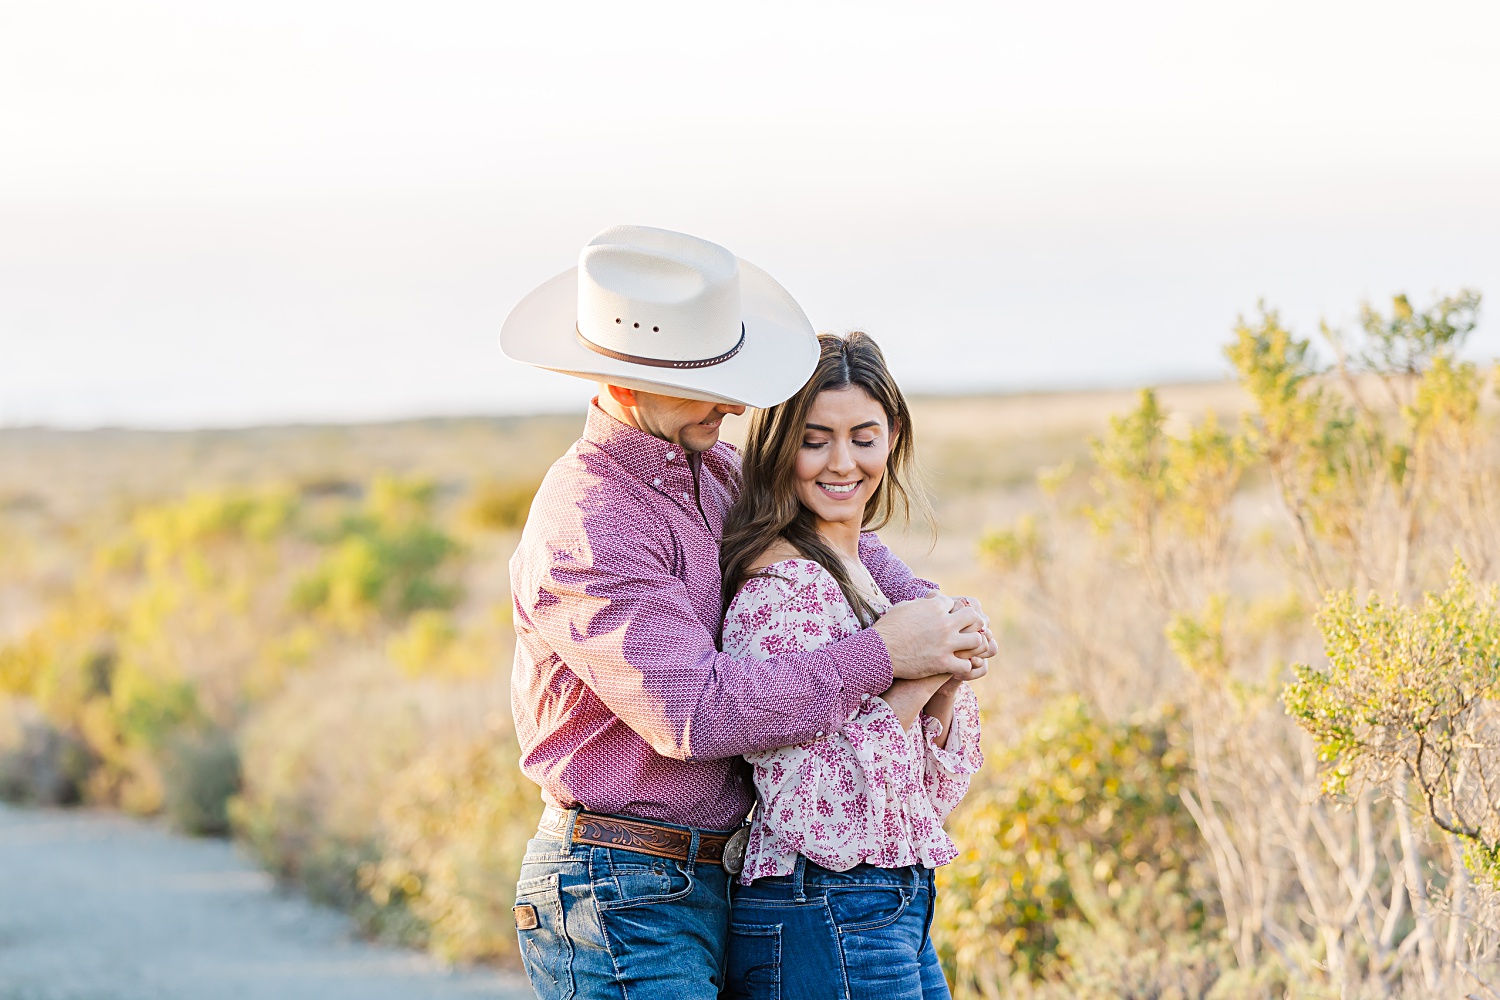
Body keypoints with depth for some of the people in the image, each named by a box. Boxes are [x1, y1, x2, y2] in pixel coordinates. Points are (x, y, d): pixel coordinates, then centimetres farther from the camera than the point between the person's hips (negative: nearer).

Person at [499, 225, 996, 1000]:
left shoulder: (711, 469, 9)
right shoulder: (585, 526, -20)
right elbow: (695, 710, -27)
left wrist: (923, 605, 5)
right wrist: (878, 656, -19)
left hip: (709, 879, 9)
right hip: (619, 899, -9)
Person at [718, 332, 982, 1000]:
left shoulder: (870, 569, 10)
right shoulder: (779, 589, -17)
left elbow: (936, 789, 12)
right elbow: (818, 817, -23)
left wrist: (947, 682, -5)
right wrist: (907, 684, -20)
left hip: (899, 913, 8)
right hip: (823, 935, -8)